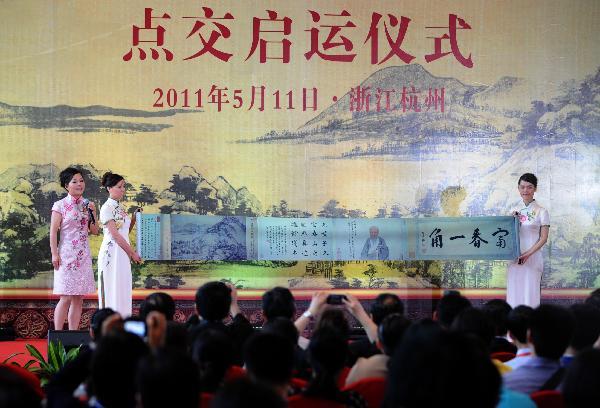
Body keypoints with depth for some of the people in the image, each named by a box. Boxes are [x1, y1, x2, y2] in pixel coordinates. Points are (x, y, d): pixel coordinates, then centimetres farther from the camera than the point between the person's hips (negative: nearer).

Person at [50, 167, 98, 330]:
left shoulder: (87, 205, 12)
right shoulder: (60, 205, -3)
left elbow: (94, 231, 13)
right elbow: (53, 231, -5)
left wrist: (93, 213, -1)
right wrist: (54, 254, -12)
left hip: (83, 255, 5)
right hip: (66, 254, -5)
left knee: (79, 298, 4)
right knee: (66, 297, -9)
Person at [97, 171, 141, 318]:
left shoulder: (120, 208, 16)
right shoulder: (107, 208, -9)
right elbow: (115, 234, -14)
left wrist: (135, 218, 7)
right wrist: (133, 252, -11)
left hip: (123, 254, 8)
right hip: (112, 252, -8)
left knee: (123, 292, 6)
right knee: (112, 291, -7)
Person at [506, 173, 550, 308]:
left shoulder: (541, 212, -2)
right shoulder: (514, 212, 12)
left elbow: (543, 238, -6)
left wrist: (528, 254, -17)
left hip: (532, 259, -4)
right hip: (514, 258, 4)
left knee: (530, 294, -5)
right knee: (514, 293, 3)